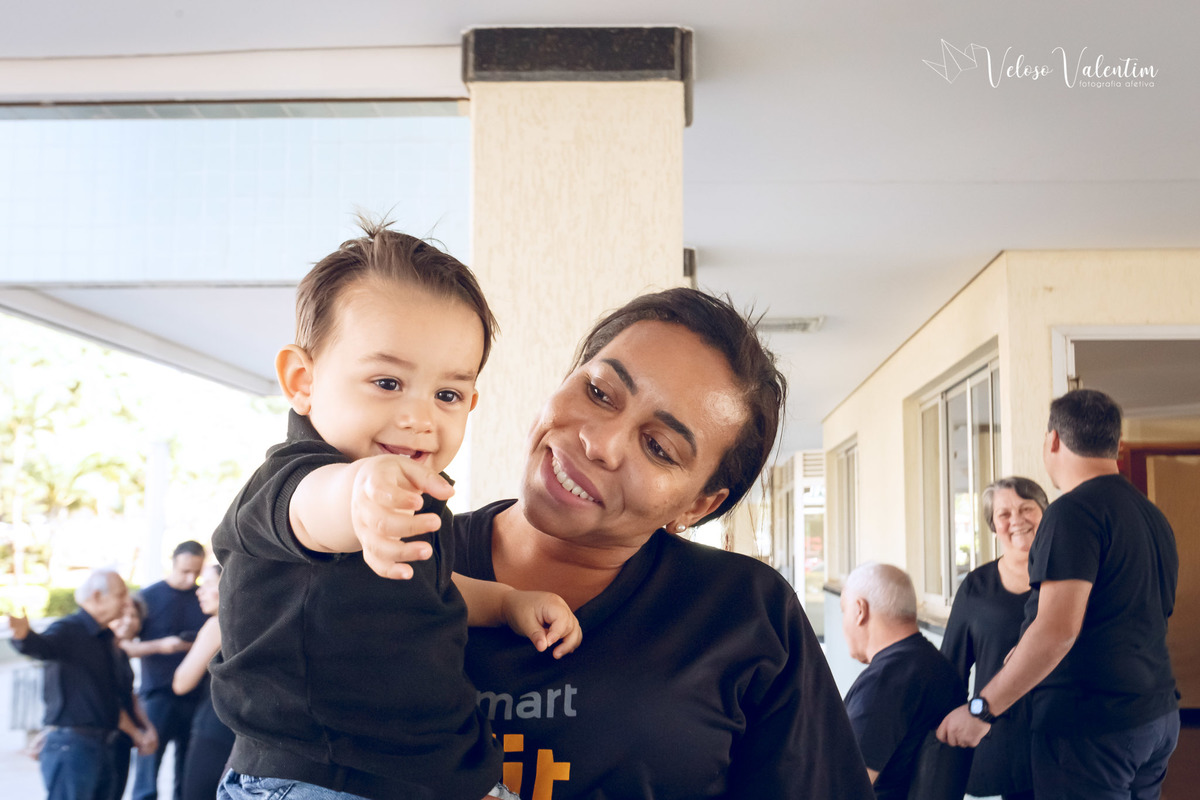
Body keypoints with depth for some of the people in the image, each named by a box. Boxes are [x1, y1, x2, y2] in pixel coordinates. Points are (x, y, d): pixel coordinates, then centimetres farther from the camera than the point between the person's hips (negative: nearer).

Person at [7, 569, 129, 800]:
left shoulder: (105, 638, 16)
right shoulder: (68, 631, -12)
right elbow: (41, 646, -35)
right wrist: (22, 634, -57)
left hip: (99, 746, 9)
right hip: (71, 744, -9)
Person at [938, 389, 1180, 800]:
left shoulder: (1073, 512, -15)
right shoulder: (1153, 515, 13)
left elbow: (1058, 630, -24)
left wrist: (981, 709, -19)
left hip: (1091, 724, -9)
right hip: (1159, 717, 9)